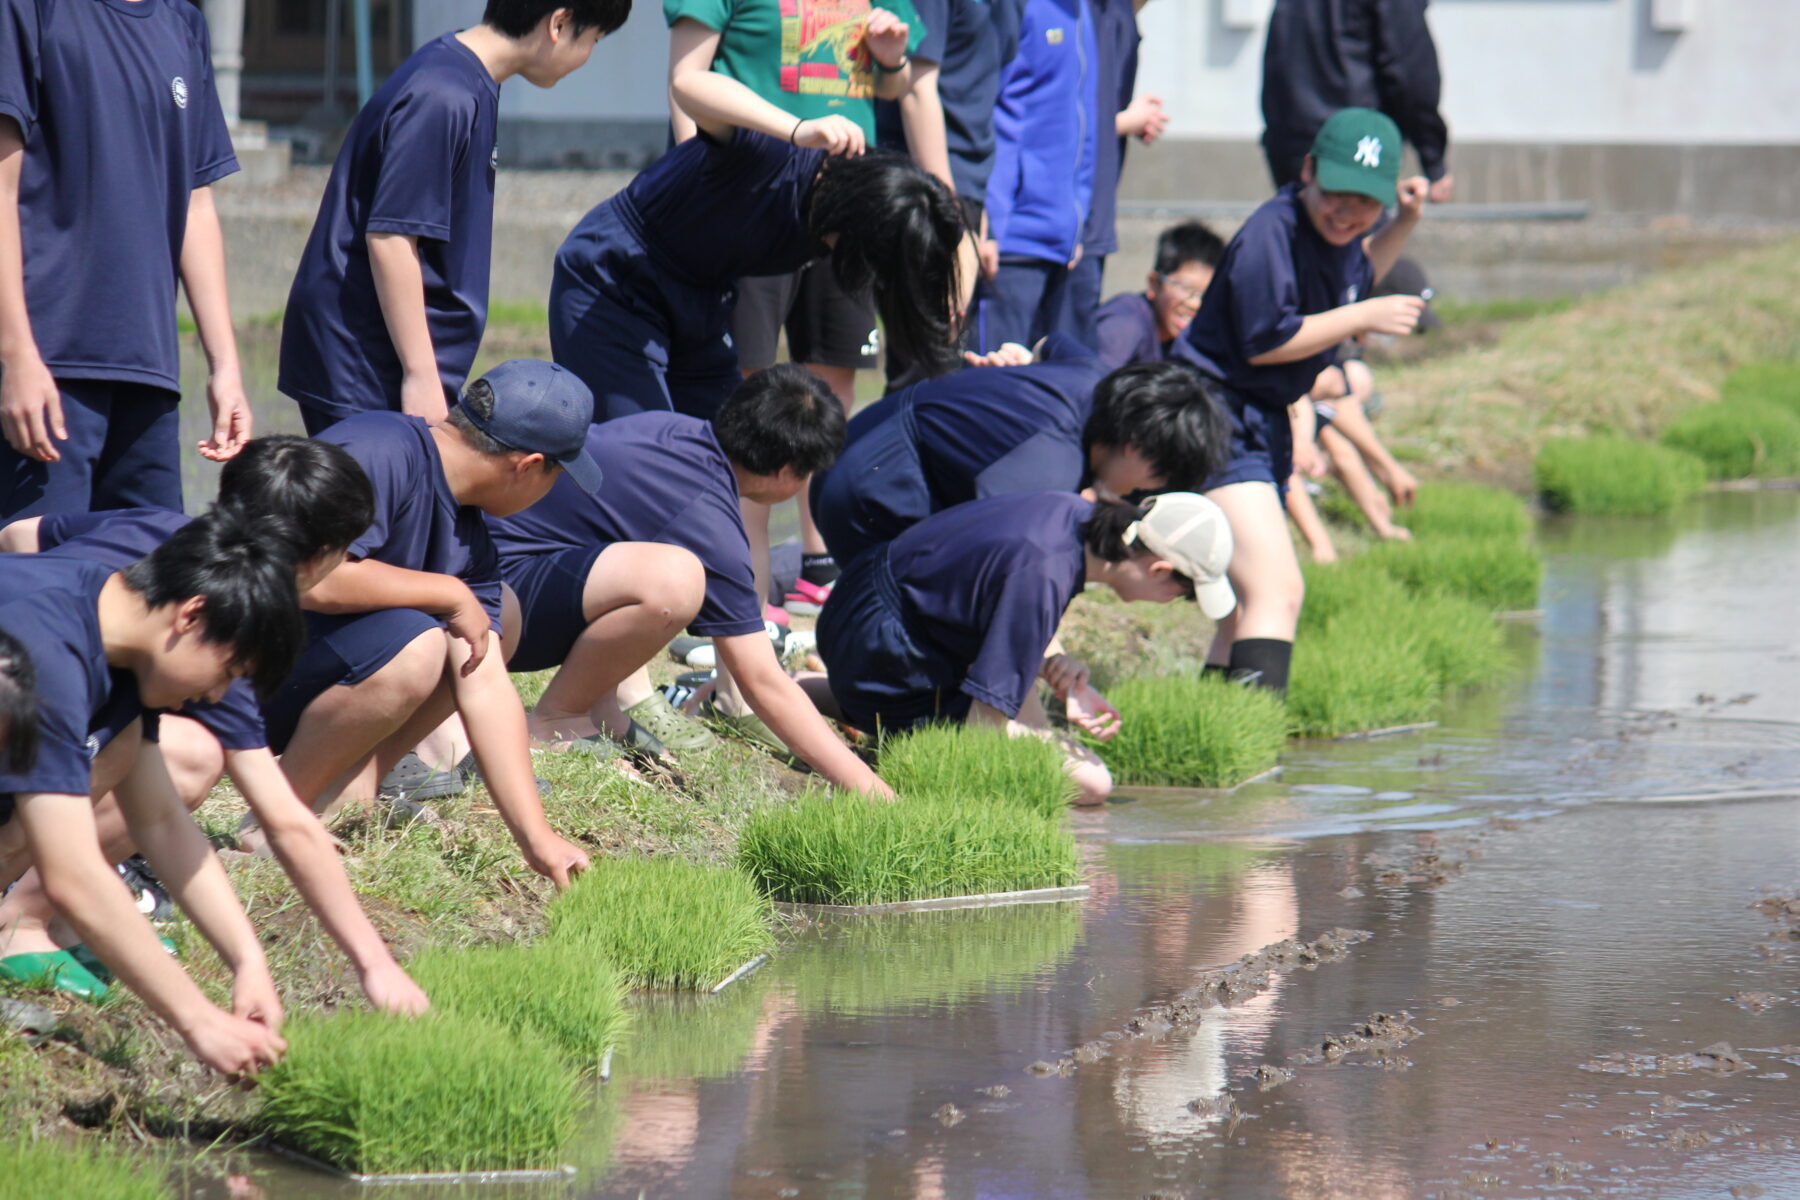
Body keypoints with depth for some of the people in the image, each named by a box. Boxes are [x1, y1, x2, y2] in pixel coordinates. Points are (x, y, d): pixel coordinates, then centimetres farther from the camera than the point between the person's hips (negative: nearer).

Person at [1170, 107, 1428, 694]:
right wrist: (1364, 318, -19)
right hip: (1214, 422, -10)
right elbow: (1263, 340, -25)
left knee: (1253, 597, 20)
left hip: (1262, 425, 10)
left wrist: (1404, 225, 13)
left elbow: (1354, 277, 29)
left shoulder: (1337, 229, 6)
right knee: (1276, 591, -23)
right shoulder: (1272, 235, -22)